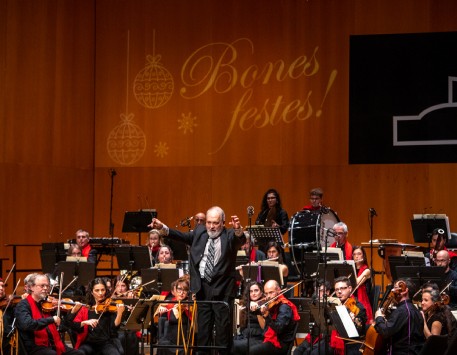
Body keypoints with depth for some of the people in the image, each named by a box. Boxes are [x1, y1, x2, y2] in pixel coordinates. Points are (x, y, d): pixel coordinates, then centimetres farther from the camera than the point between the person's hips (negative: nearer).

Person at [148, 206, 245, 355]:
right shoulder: (199, 232, 10)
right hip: (202, 288, 4)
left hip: (222, 290, -4)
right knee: (203, 328, 11)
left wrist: (238, 230, -45)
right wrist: (162, 227, -10)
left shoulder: (229, 236, -3)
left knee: (223, 328, 0)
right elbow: (182, 236, 3)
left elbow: (240, 240, -22)